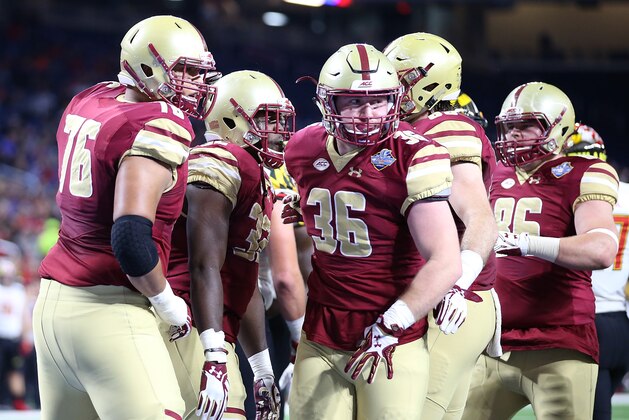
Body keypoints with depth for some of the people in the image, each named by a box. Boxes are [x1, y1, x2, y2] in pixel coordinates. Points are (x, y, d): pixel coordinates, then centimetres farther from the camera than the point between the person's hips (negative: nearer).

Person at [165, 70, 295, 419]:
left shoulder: (258, 181, 21)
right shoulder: (222, 165, -11)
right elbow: (205, 268, -20)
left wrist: (263, 371, 27)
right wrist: (216, 357, -27)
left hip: (218, 335, 10)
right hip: (189, 325, -10)